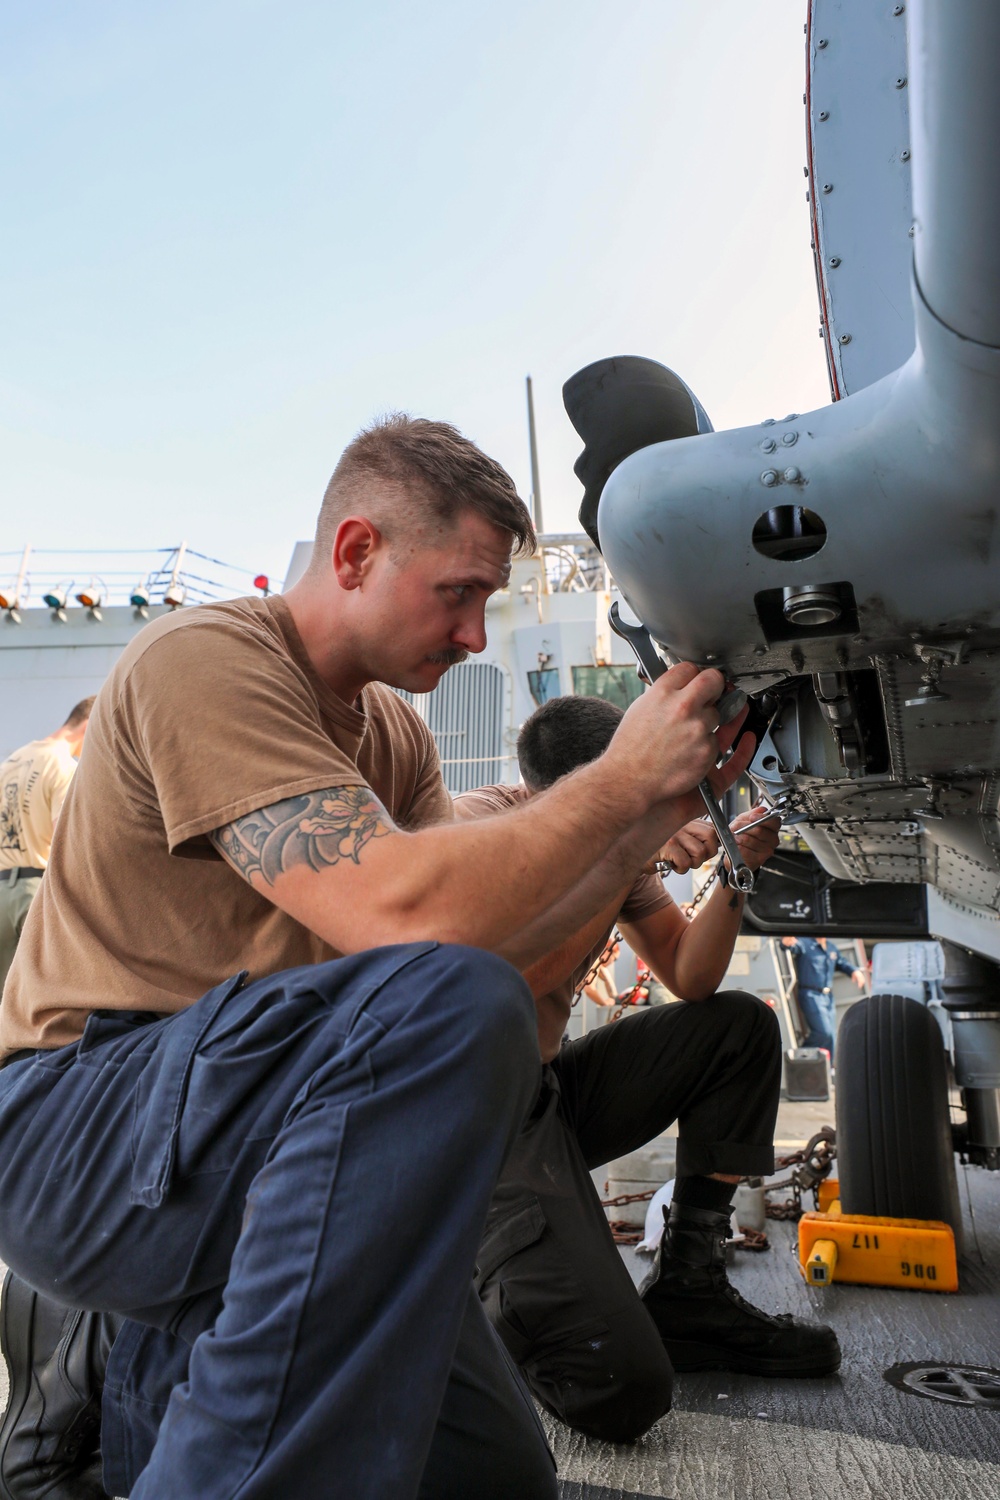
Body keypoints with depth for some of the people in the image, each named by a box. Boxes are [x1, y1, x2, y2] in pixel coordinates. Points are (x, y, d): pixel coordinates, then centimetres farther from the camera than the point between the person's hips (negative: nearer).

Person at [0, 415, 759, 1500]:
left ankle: (121, 1365, 16)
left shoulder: (394, 734, 12)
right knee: (450, 1000, -34)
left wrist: (657, 814, -2)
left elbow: (500, 929, 6)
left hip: (255, 1122, 9)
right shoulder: (206, 660, -16)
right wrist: (619, 778, -18)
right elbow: (405, 913, -29)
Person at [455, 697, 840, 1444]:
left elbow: (690, 978, 4)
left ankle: (689, 1292, 6)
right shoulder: (478, 823, -20)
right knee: (622, 1389, -22)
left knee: (742, 1026, 0)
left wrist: (733, 876, -11)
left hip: (548, 1088, 8)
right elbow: (524, 979, -33)